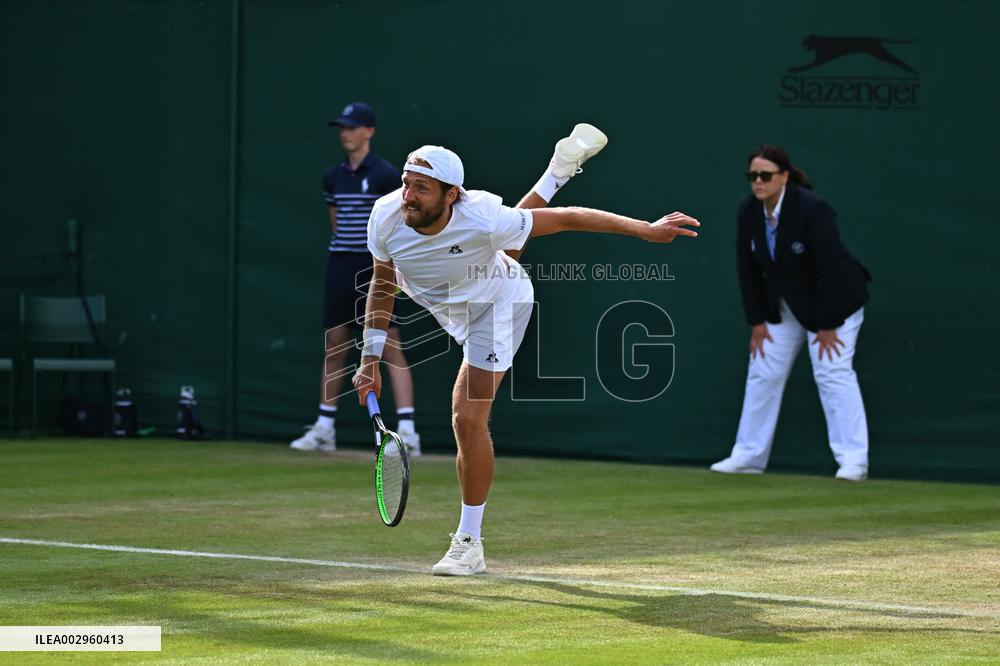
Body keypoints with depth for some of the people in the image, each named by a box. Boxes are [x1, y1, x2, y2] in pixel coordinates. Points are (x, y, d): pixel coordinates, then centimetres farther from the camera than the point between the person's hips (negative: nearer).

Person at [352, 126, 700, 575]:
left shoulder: (482, 221, -43)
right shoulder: (386, 215, -30)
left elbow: (566, 219, -32)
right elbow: (382, 286, -11)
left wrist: (646, 230, -31)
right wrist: (371, 361, -13)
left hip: (497, 304, -6)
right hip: (452, 309, 6)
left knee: (467, 419, -15)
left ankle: (469, 544, -5)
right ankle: (562, 166, 56)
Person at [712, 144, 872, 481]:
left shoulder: (812, 210, -28)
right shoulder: (749, 211, -9)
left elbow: (830, 269, -26)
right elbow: (748, 268, -2)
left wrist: (828, 327, -23)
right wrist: (757, 322, -2)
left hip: (833, 302, -7)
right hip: (782, 306, 7)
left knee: (832, 372, -16)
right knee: (763, 372, 6)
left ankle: (853, 461, -16)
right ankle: (749, 456, 15)